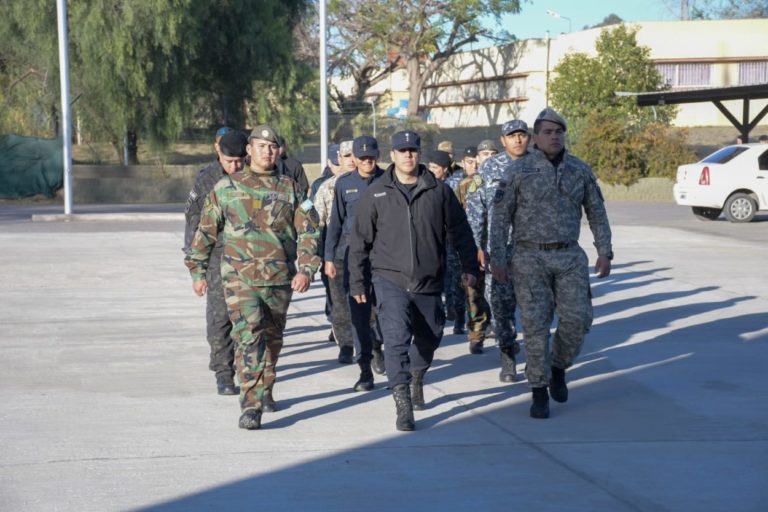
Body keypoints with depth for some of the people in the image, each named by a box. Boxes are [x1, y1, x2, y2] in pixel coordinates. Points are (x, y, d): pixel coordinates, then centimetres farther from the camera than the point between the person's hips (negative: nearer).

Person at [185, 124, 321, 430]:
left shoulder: (290, 189, 8)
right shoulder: (226, 188, 4)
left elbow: (308, 231, 6)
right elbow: (205, 232, 10)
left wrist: (306, 269, -7)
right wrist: (197, 272, 9)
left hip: (280, 279, 3)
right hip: (240, 277, -3)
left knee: (272, 338, 15)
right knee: (248, 336, -17)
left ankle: (264, 390, 36)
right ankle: (251, 406, -20)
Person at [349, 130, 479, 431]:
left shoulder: (439, 191, 3)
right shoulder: (376, 194, 0)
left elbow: (460, 231, 10)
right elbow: (360, 241, 4)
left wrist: (469, 266, 4)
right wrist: (357, 282, 4)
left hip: (428, 282, 3)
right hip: (390, 279, -3)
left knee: (430, 337, 17)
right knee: (396, 339, -16)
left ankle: (416, 379, 46)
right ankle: (403, 406, -16)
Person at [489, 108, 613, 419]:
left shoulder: (580, 170, 6)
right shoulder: (518, 170, -4)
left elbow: (597, 213, 12)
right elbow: (500, 216, -3)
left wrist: (604, 252, 5)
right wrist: (497, 259, -7)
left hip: (570, 257, 3)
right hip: (530, 258, -3)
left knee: (577, 319, -5)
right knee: (536, 325, -4)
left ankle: (558, 368, 23)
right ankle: (539, 393, 6)